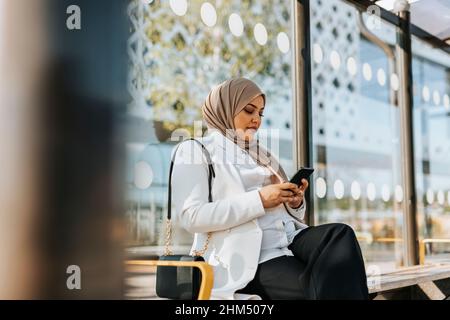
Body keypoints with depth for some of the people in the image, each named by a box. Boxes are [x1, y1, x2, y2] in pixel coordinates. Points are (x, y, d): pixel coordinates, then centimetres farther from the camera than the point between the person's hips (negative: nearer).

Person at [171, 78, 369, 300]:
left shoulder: (260, 154, 26)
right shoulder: (194, 151, 5)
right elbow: (190, 217, -12)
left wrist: (295, 202, 1)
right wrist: (259, 200, -15)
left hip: (289, 240, 7)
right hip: (250, 258, -7)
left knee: (341, 235, -25)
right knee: (325, 287, -29)